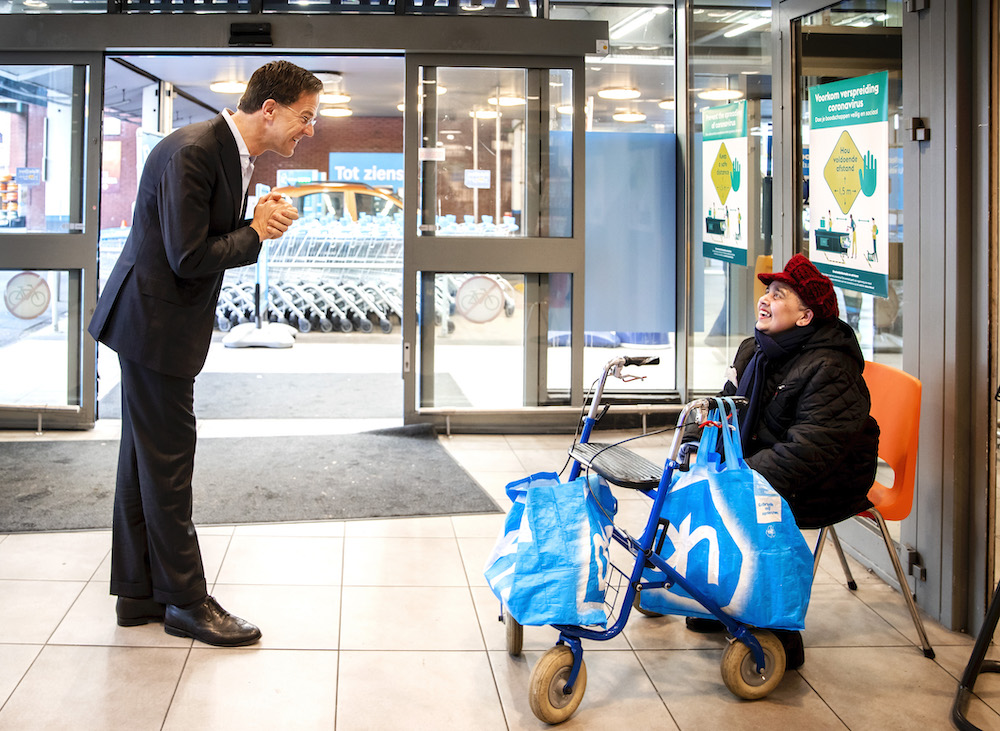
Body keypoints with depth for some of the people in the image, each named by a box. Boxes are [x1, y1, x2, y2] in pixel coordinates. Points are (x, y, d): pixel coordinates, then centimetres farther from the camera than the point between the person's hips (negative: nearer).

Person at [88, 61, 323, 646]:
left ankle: (139, 592, 24)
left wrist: (261, 221, -6)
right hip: (154, 325, -10)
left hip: (164, 324, 10)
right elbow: (187, 258, -24)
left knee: (145, 462, 15)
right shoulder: (192, 152, -22)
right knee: (167, 465, -2)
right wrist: (256, 233, -13)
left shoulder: (234, 154, 10)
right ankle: (186, 600, 8)